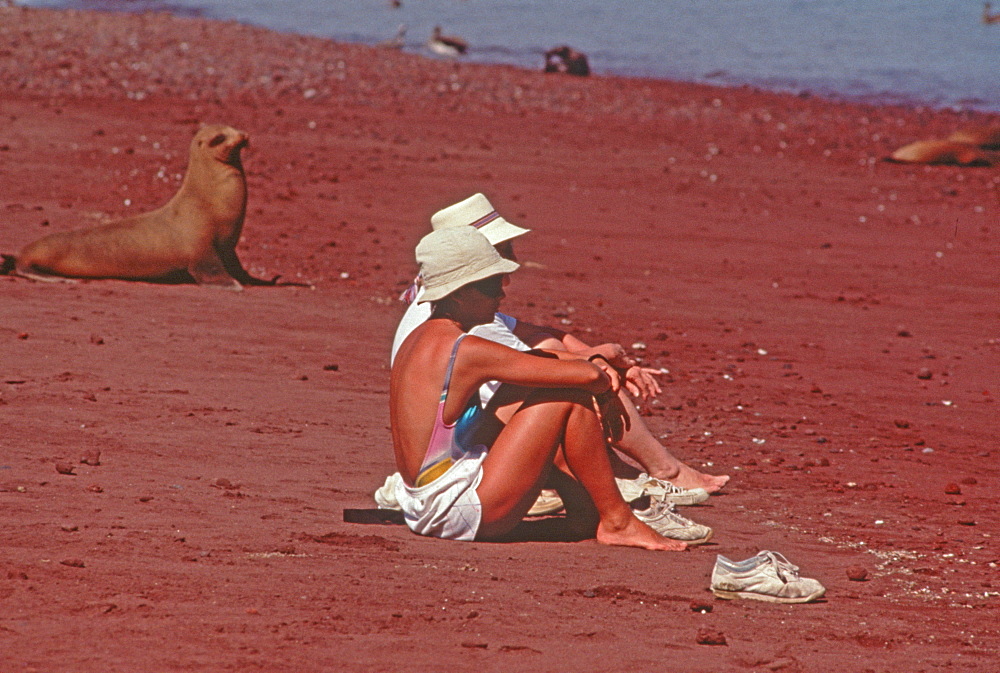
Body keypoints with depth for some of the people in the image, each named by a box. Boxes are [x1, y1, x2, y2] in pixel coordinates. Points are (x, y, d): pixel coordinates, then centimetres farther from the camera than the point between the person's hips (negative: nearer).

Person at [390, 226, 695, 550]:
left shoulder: (417, 340, 11)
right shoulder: (466, 350, -19)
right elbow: (586, 376, -19)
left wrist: (594, 367, 11)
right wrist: (603, 380, 5)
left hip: (421, 508, 10)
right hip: (462, 513, -10)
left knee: (526, 394, 18)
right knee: (570, 399, -9)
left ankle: (584, 508, 18)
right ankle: (617, 522, 1)